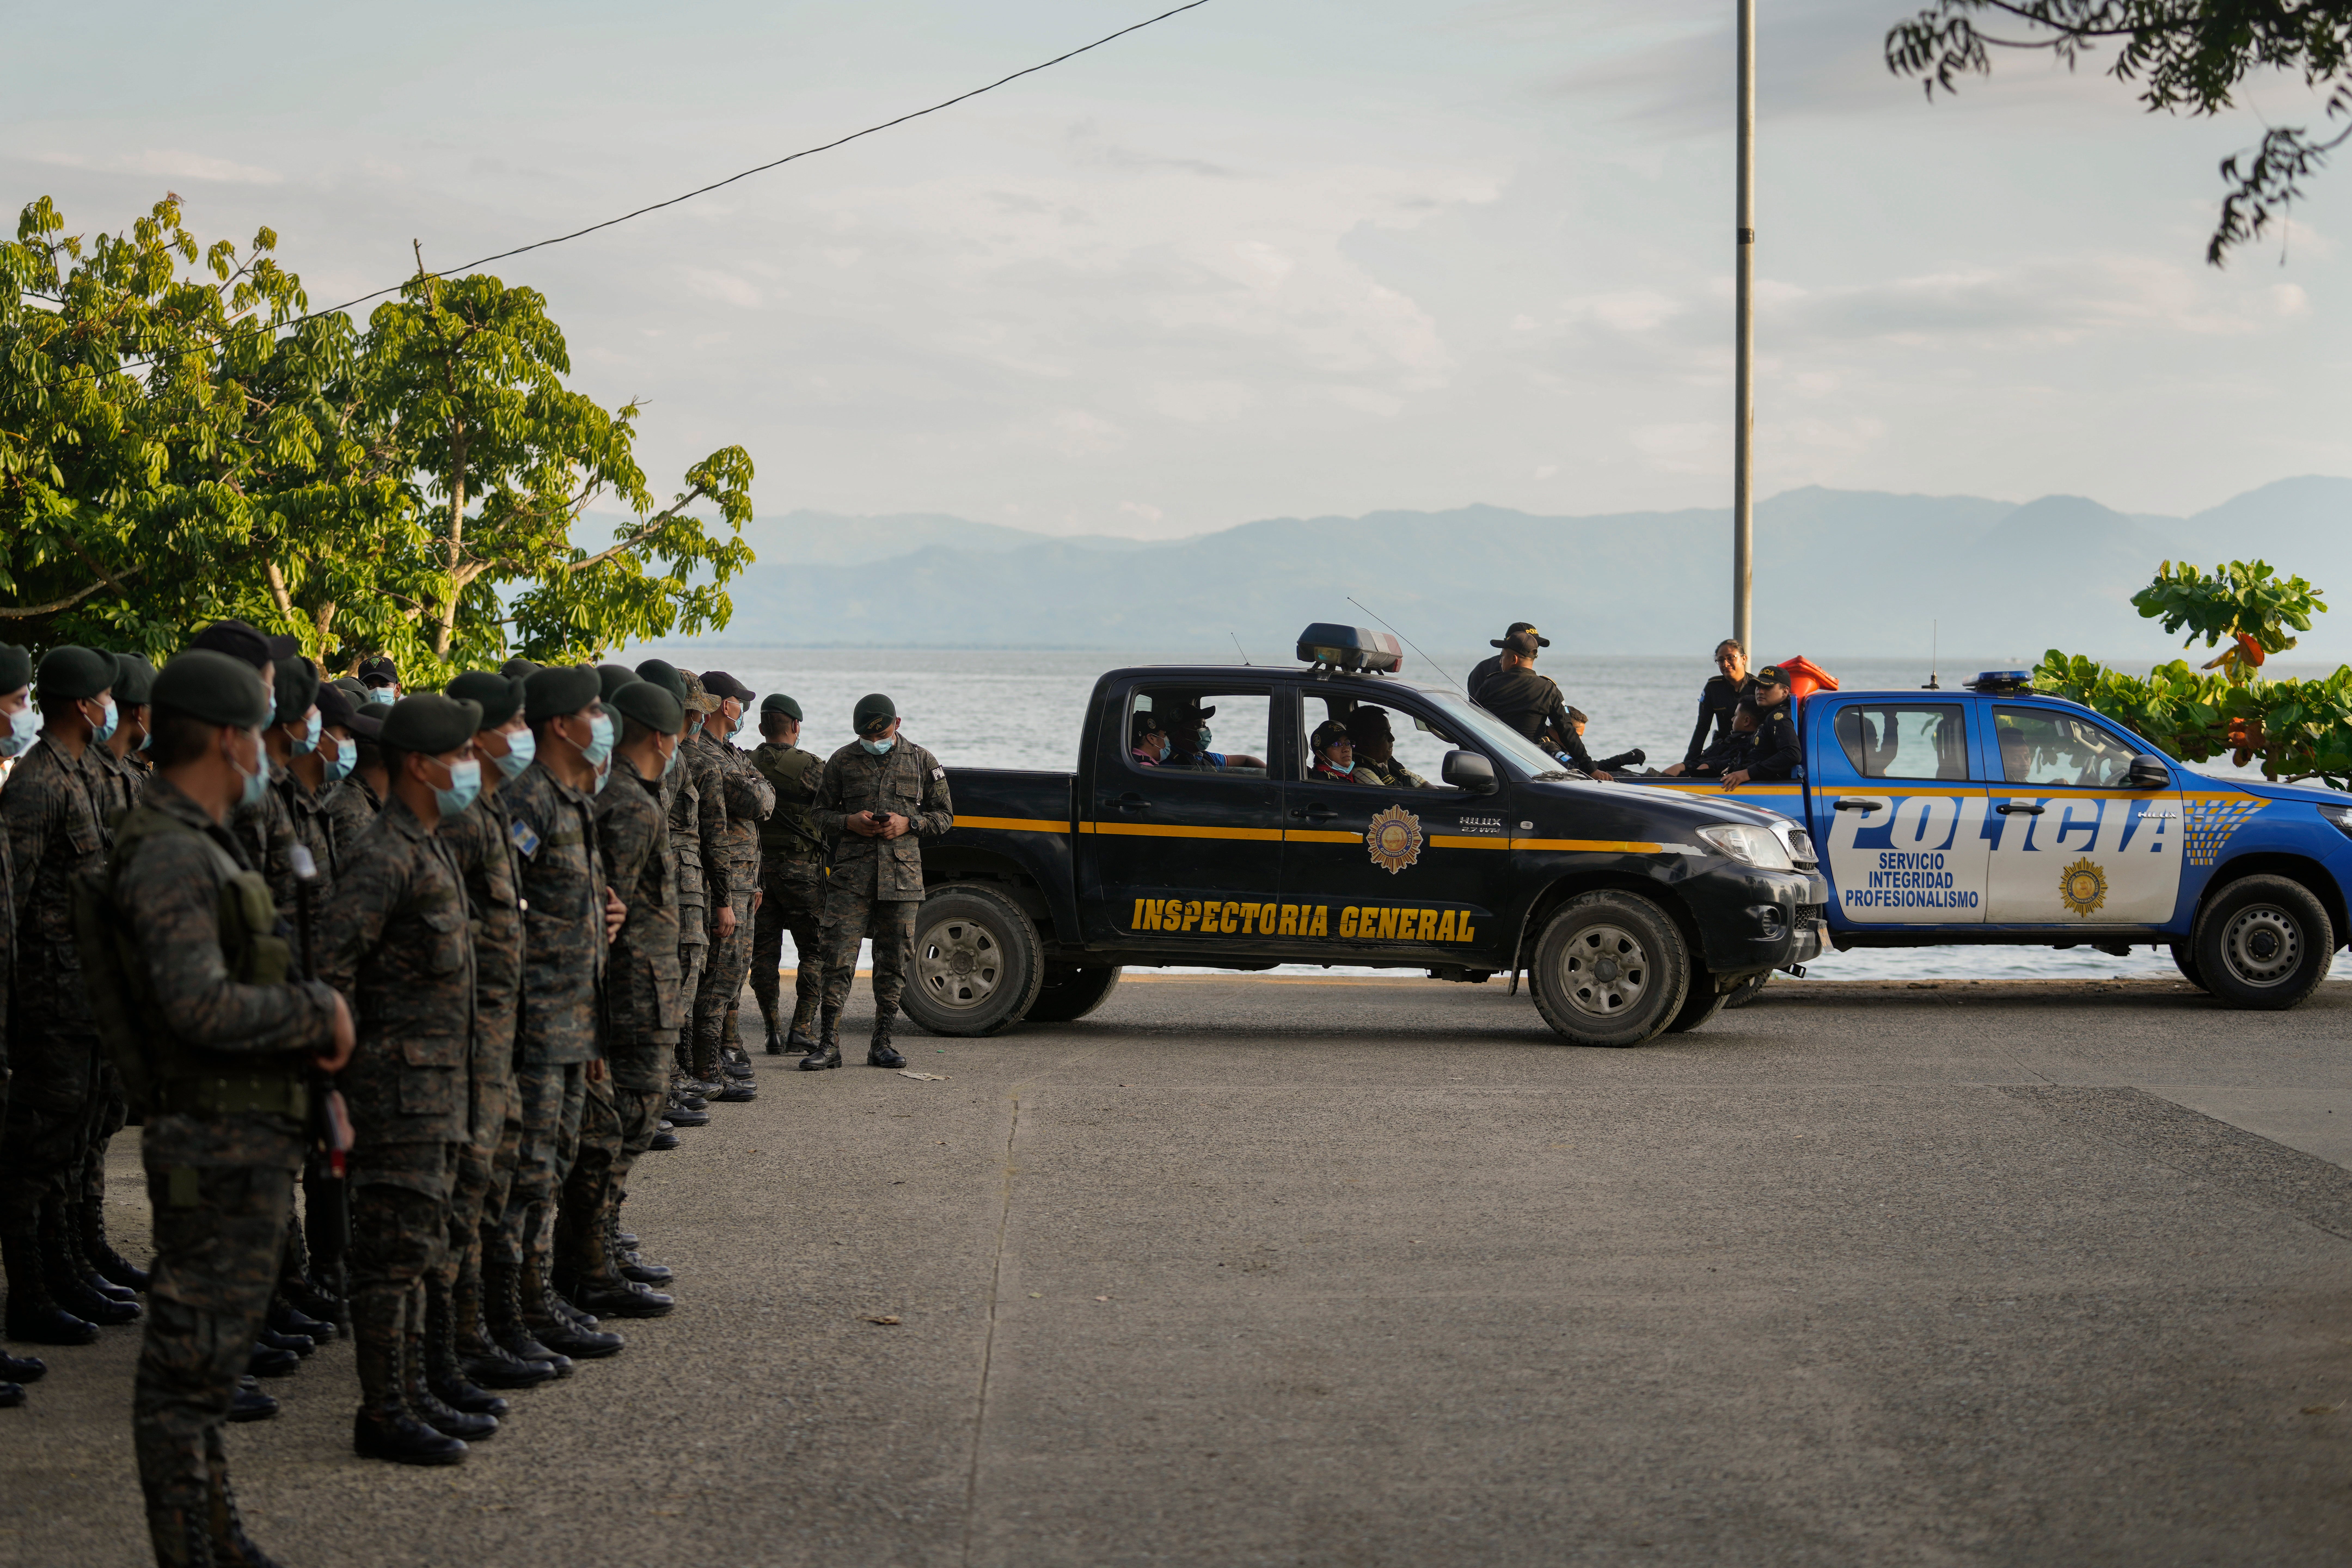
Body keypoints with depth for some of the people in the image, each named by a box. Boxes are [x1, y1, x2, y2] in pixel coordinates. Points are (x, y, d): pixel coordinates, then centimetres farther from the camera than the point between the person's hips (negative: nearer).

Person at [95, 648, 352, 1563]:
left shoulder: (203, 845, 14)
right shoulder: (169, 855, -20)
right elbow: (201, 1007, -29)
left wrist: (309, 1032, 8)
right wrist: (318, 1008, -17)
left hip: (250, 1136, 11)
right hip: (217, 1143, -11)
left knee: (209, 1349, 18)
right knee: (189, 1358, -3)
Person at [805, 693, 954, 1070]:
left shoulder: (922, 762, 8)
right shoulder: (842, 761, 7)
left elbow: (944, 816, 12)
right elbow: (819, 813, 13)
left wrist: (908, 824, -7)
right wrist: (849, 822, -8)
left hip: (902, 874, 1)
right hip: (852, 873, -1)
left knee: (894, 961, 4)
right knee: (839, 957, -8)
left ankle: (881, 1043, 13)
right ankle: (829, 1044, -5)